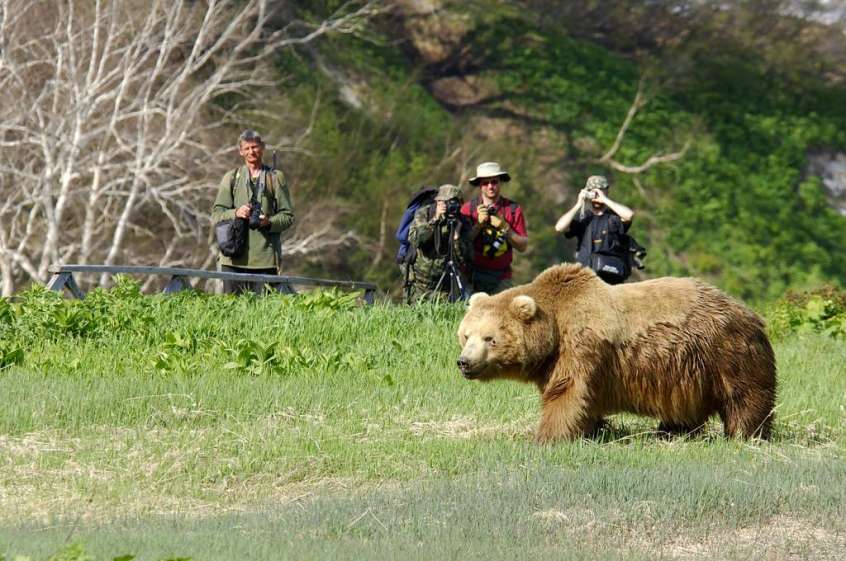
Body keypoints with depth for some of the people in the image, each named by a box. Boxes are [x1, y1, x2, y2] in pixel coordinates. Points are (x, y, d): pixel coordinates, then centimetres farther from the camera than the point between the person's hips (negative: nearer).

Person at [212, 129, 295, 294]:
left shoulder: (276, 178, 11)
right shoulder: (231, 178, 14)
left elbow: (288, 216, 8)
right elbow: (216, 214, 9)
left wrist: (269, 223, -13)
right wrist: (235, 213, -12)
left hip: (265, 257, -1)